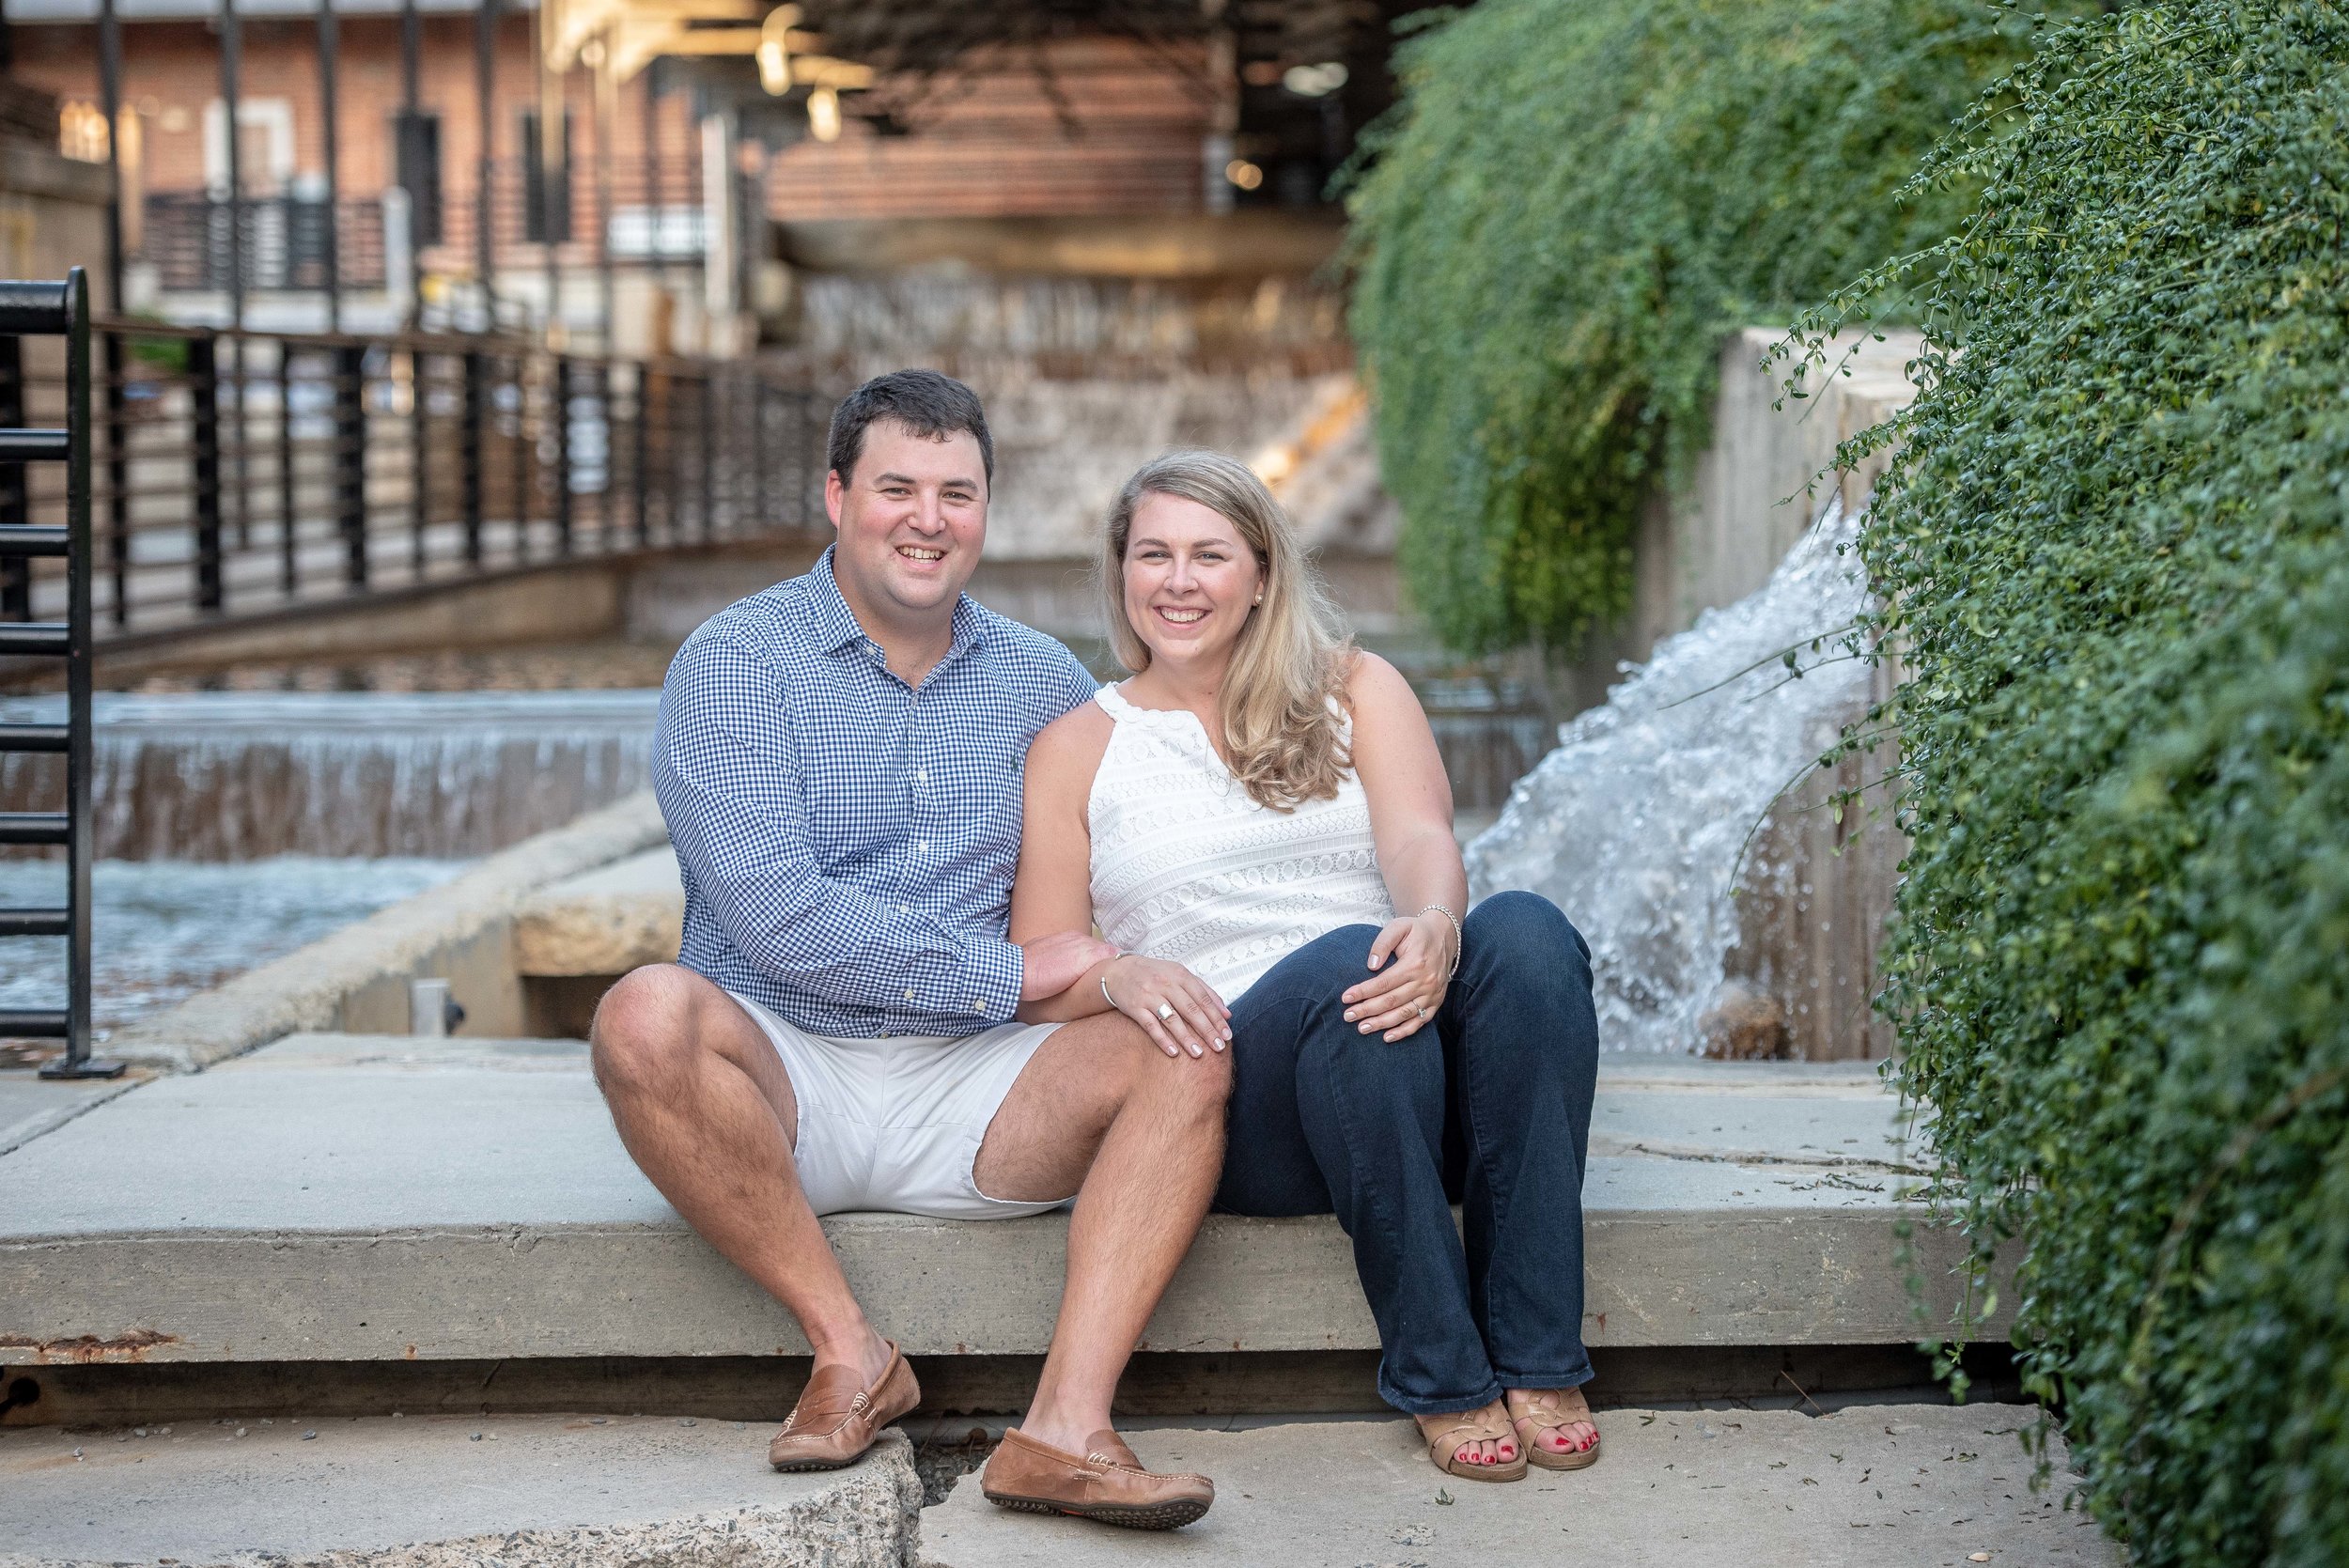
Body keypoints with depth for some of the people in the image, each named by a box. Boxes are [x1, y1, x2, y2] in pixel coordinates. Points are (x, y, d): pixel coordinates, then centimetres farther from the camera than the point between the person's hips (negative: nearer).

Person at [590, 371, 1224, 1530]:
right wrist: (1005, 972, -13)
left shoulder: (1042, 681, 12)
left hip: (971, 1090, 3)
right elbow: (776, 919, -14)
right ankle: (848, 1349, -18)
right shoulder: (734, 663, -2)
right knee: (647, 1015, -33)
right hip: (785, 1074, -3)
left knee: (1189, 1049, -21)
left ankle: (1069, 1421, -34)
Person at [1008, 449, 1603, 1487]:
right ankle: (1441, 1377, -30)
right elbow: (1038, 981, 7)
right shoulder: (1076, 749, 14)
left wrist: (1434, 922, -28)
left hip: (1422, 1082, 2)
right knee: (1345, 964, -34)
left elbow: (1419, 837, -3)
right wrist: (1117, 979, -18)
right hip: (1231, 1082, -2)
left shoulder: (1353, 690, 16)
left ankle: (1538, 1357, -29)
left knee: (1525, 930, -30)